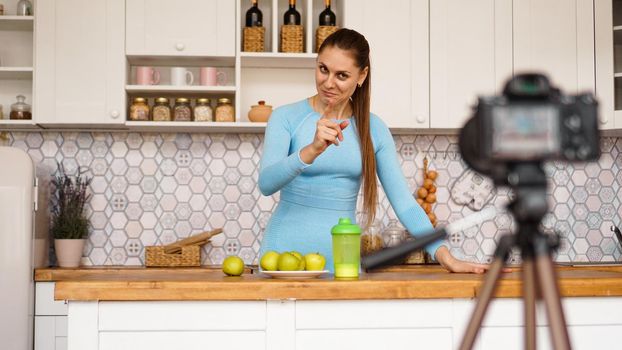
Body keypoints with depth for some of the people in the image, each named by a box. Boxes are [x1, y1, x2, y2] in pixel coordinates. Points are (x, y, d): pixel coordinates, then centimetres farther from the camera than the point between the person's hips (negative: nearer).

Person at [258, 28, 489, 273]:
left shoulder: (373, 130, 3)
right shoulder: (286, 118, -4)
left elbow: (403, 201, -2)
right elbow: (266, 183, -17)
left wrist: (444, 255, -13)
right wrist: (313, 149, -33)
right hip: (286, 252, -2)